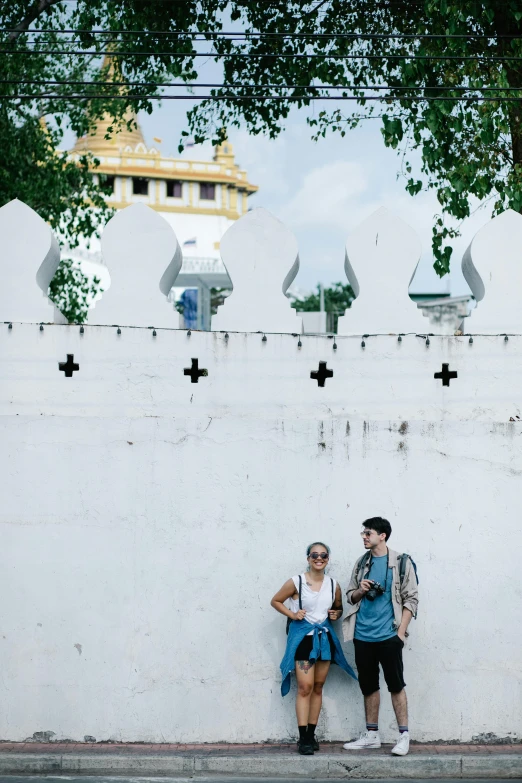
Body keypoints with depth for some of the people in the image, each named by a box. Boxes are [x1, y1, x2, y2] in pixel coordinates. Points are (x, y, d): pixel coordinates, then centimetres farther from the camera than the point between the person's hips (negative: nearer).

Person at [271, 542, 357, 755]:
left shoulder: (333, 585, 3)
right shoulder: (296, 582, -9)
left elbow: (339, 607, 19)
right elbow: (275, 601, 1)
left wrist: (336, 614, -2)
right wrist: (292, 614, -10)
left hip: (325, 637, 5)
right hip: (303, 637, -5)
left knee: (318, 688, 9)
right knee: (305, 687, -10)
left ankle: (311, 735, 16)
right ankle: (303, 738, -9)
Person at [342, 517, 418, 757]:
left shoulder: (401, 563, -3)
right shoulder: (361, 563, 11)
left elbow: (411, 599, -4)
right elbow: (350, 596, 18)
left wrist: (401, 631, -11)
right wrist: (361, 590, -5)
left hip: (388, 635, -5)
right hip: (363, 636, 5)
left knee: (396, 684, -3)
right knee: (368, 685, 10)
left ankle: (404, 736, 2)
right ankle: (372, 735, 18)